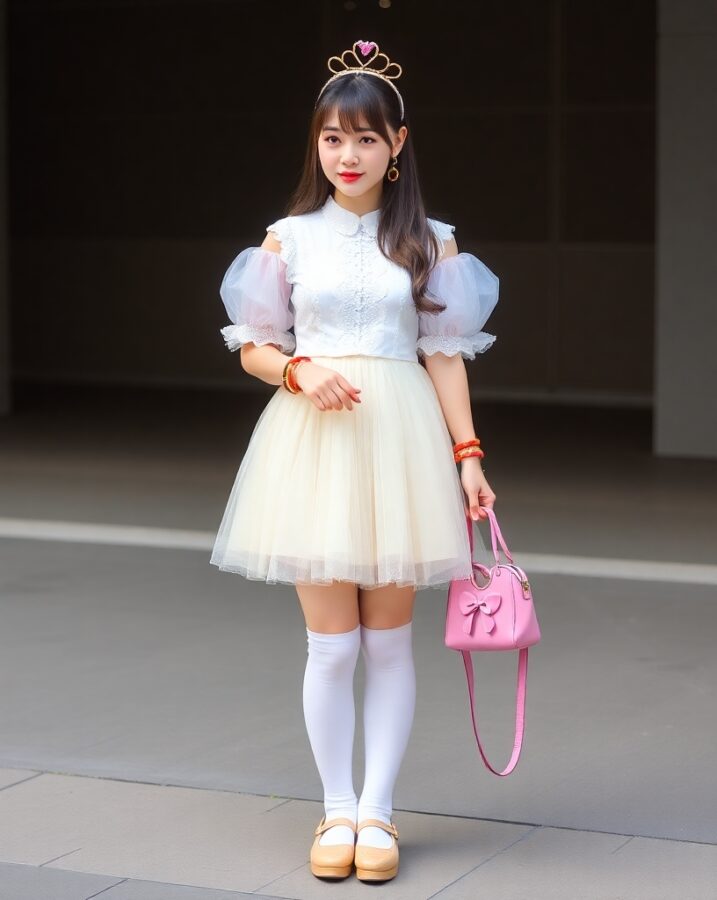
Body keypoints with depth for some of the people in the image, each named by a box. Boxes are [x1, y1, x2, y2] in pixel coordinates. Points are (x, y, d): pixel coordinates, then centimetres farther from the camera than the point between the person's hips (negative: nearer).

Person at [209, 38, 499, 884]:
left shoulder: (430, 242, 4)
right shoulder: (287, 238, 4)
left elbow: (445, 354, 5)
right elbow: (253, 348, 8)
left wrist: (468, 454, -2)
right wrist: (300, 371, -11)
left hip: (401, 440, 0)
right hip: (313, 442, 0)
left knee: (389, 641, 5)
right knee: (331, 644, 1)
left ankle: (377, 811, 15)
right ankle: (336, 810, 14)